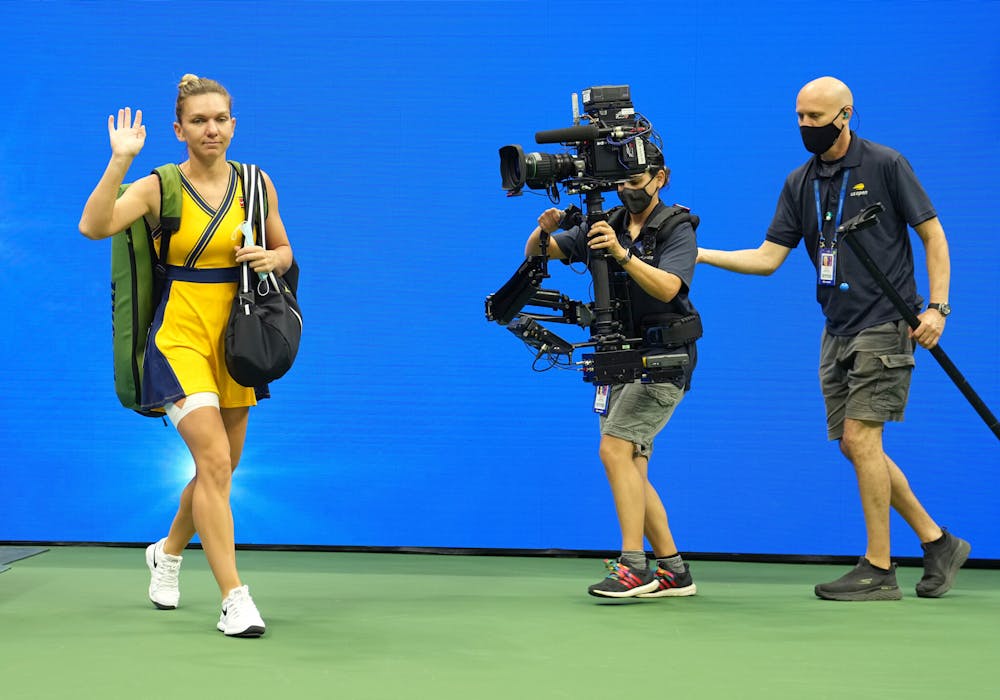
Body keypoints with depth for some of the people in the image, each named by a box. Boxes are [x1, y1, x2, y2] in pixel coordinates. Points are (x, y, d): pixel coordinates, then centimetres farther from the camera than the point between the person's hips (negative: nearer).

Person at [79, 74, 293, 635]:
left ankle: (168, 552, 43)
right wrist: (121, 161, -28)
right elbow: (94, 226, -22)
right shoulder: (159, 187, -7)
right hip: (181, 337, -5)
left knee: (220, 468, 15)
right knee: (214, 461, -19)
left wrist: (270, 258, -8)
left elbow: (285, 252, 14)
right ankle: (235, 598, -15)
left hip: (236, 337, 5)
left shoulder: (256, 184, 4)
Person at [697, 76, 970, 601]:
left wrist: (937, 306, -13)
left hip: (884, 325, -7)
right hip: (837, 331, 7)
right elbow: (768, 257, 8)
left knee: (860, 438, -12)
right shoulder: (800, 183, 10)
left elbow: (932, 234, -4)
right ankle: (938, 543, 20)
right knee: (855, 446, 7)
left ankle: (878, 571, -3)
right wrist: (703, 255, -4)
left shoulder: (885, 165, -6)